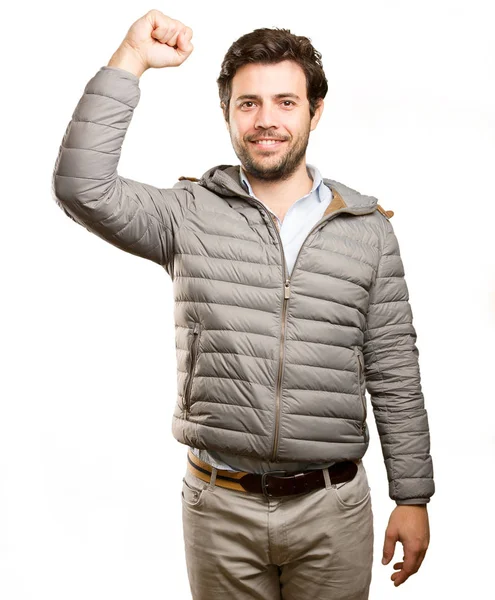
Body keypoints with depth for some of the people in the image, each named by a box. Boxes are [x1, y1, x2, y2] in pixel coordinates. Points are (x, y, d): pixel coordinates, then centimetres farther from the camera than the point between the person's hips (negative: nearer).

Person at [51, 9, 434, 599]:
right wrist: (130, 60, -16)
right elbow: (82, 188, -17)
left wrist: (412, 497, 3)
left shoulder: (367, 229, 1)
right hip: (221, 507, 0)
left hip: (332, 508, 1)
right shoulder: (191, 214, -1)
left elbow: (395, 377, 2)